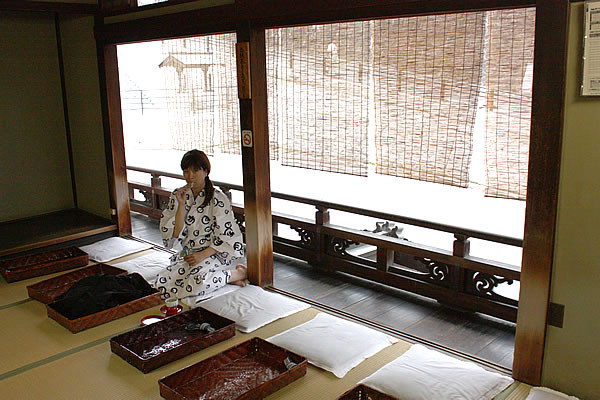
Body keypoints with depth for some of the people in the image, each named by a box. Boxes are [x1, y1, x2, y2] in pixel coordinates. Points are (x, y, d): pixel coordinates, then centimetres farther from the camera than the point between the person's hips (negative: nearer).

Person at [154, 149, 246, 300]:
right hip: (186, 254, 6)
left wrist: (203, 255, -18)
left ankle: (236, 274, -8)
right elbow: (175, 234, -1)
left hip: (214, 254, -6)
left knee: (196, 283, -36)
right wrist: (181, 204, -11)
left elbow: (227, 237, -8)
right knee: (161, 283, -21)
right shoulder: (178, 195, 6)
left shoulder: (218, 198, -7)